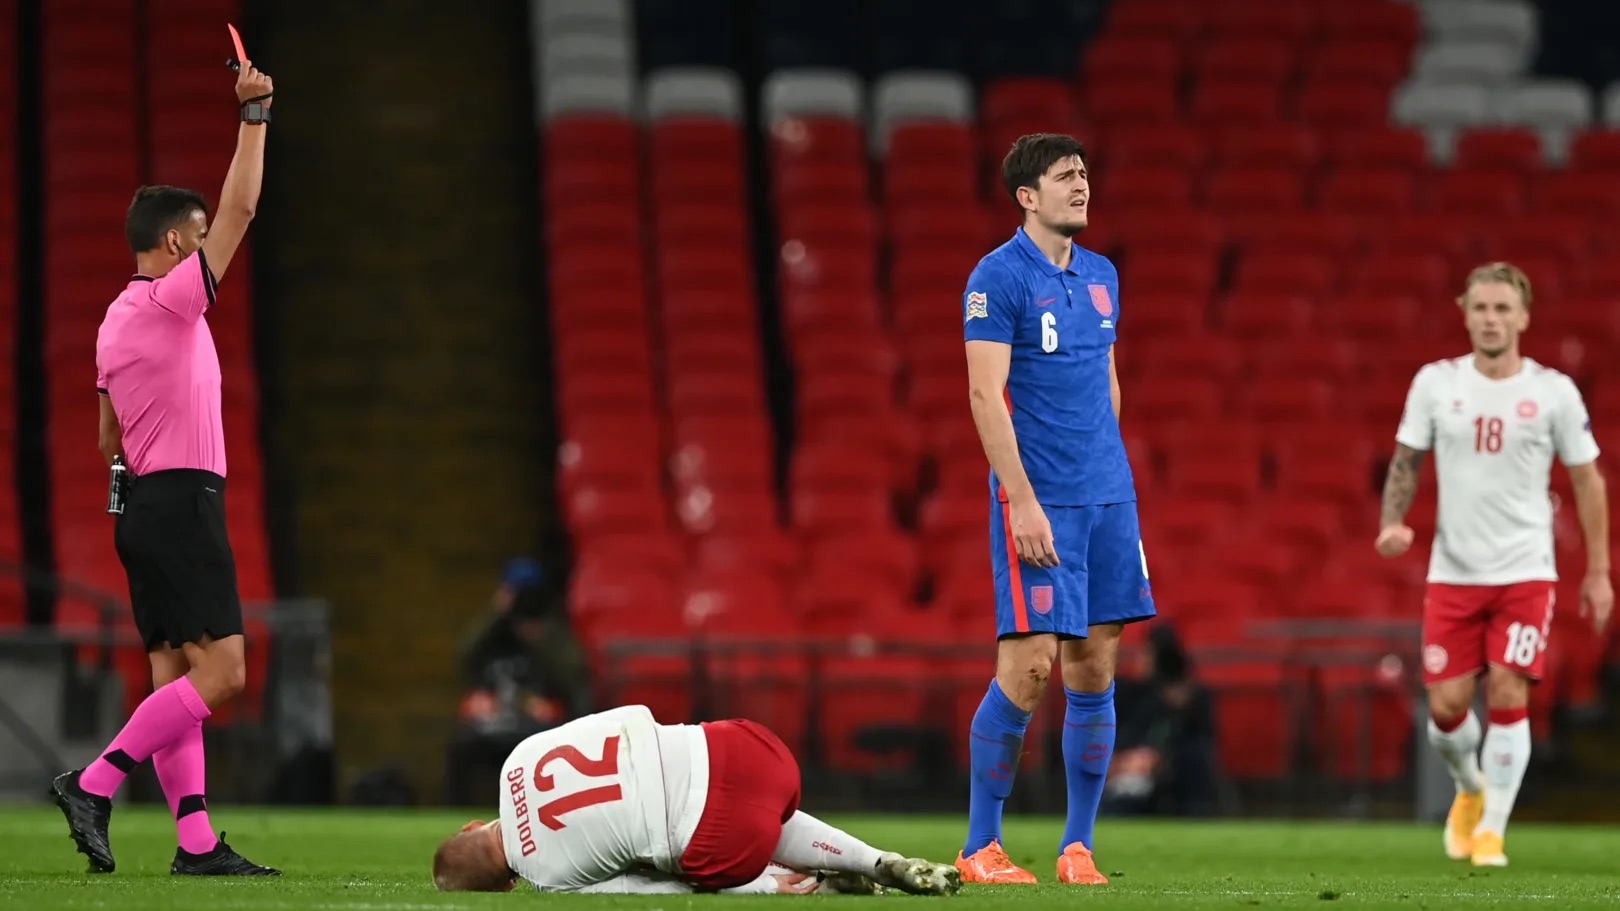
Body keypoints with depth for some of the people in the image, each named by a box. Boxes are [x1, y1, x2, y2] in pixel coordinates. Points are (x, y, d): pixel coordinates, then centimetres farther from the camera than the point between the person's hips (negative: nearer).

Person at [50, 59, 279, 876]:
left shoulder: (118, 319, 16)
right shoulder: (170, 301, -10)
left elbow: (110, 437, 22)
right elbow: (240, 209, -13)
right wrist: (253, 114, -8)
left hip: (143, 505, 10)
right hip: (183, 503, -10)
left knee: (175, 680, 4)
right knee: (219, 675, -12)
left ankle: (196, 842, -1)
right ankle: (93, 786, -16)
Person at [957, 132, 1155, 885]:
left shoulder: (1101, 275, 13)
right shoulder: (998, 277, -9)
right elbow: (985, 393, -14)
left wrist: (1113, 478, 17)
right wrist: (1022, 500, -19)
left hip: (1107, 495, 7)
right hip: (1037, 499, -7)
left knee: (1095, 666, 5)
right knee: (1030, 665, -9)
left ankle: (1078, 846, 11)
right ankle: (980, 848, 1)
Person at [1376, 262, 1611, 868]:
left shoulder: (1554, 391, -3)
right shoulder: (1435, 383, 0)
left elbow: (1587, 481, 5)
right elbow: (1406, 462, 8)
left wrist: (1598, 572, 4)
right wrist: (1393, 523, -11)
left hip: (1526, 571, -2)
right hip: (1452, 570, 2)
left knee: (1508, 697, -12)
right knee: (1446, 706, -2)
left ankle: (1491, 830, 2)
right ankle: (1470, 788, 31)